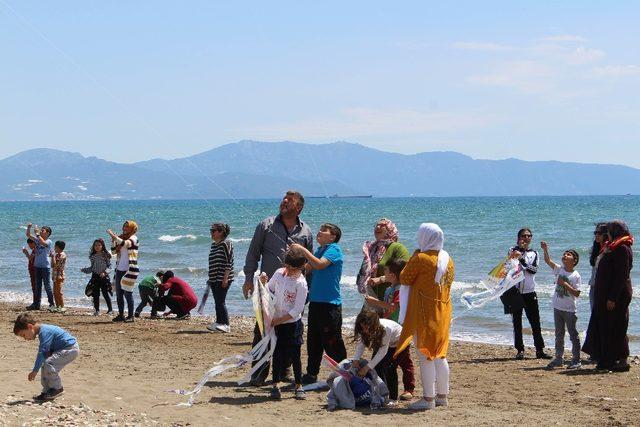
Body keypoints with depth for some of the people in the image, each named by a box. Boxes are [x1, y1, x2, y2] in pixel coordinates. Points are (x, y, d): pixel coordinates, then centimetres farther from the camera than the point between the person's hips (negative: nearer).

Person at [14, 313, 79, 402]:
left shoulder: (44, 332, -21)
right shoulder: (44, 330, 11)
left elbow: (42, 352, -24)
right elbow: (45, 352, 17)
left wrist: (35, 371, -22)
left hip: (71, 349, -11)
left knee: (49, 364, -21)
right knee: (45, 365, 10)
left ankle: (57, 389, -4)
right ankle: (47, 391, 16)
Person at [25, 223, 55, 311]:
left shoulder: (48, 242, -8)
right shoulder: (37, 239, 11)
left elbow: (43, 243, -28)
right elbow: (28, 235, 10)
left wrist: (37, 233, -25)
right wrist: (28, 228, -7)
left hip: (45, 266, -7)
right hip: (37, 266, 7)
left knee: (47, 286, -3)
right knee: (37, 286, 10)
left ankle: (52, 303, 5)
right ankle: (36, 304, 14)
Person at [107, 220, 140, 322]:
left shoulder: (133, 238, -5)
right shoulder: (122, 238, 15)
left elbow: (125, 244, -26)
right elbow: (114, 251, 14)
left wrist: (114, 236, -24)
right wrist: (113, 240, 1)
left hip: (129, 270, -7)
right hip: (119, 269, 7)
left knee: (127, 293, -7)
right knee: (119, 294, 7)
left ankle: (130, 316, -3)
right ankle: (120, 315, 14)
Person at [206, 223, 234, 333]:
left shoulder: (226, 244, -10)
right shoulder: (213, 244, 16)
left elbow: (229, 262, -15)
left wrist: (225, 278, -19)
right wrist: (210, 278, 21)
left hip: (223, 278, -8)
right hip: (214, 278, 8)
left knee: (221, 301, -11)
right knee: (217, 302, 11)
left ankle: (225, 324, -9)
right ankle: (218, 322, 16)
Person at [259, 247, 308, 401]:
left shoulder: (301, 283, -16)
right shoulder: (279, 273, -1)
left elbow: (297, 310, -19)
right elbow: (269, 290, 15)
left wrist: (278, 320, -20)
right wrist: (263, 283, -7)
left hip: (293, 324, -4)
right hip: (276, 322, 4)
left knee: (294, 355, 1)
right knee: (277, 354, 8)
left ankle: (299, 386, 14)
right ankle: (276, 385, 16)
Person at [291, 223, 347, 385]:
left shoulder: (334, 249, -9)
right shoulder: (320, 250, 16)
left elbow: (320, 264, -23)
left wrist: (303, 249, -17)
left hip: (330, 303, -8)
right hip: (315, 301, 8)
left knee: (331, 342, -5)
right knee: (313, 340, 13)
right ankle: (311, 374, 22)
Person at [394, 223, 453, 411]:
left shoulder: (421, 258, -15)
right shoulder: (447, 259, 8)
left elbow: (404, 279, -6)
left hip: (425, 312, -7)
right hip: (443, 311, 7)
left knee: (425, 355, -5)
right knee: (439, 356, 15)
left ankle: (428, 398, -5)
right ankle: (442, 396, 20)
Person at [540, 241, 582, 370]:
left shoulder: (576, 276, -10)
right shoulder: (559, 269, 3)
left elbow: (577, 293, -14)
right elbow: (548, 261, -6)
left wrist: (565, 284, -20)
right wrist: (545, 249, -18)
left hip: (569, 310, -5)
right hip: (557, 308, 5)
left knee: (573, 335, 0)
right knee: (559, 335, 14)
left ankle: (576, 360, 4)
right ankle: (559, 358, 24)